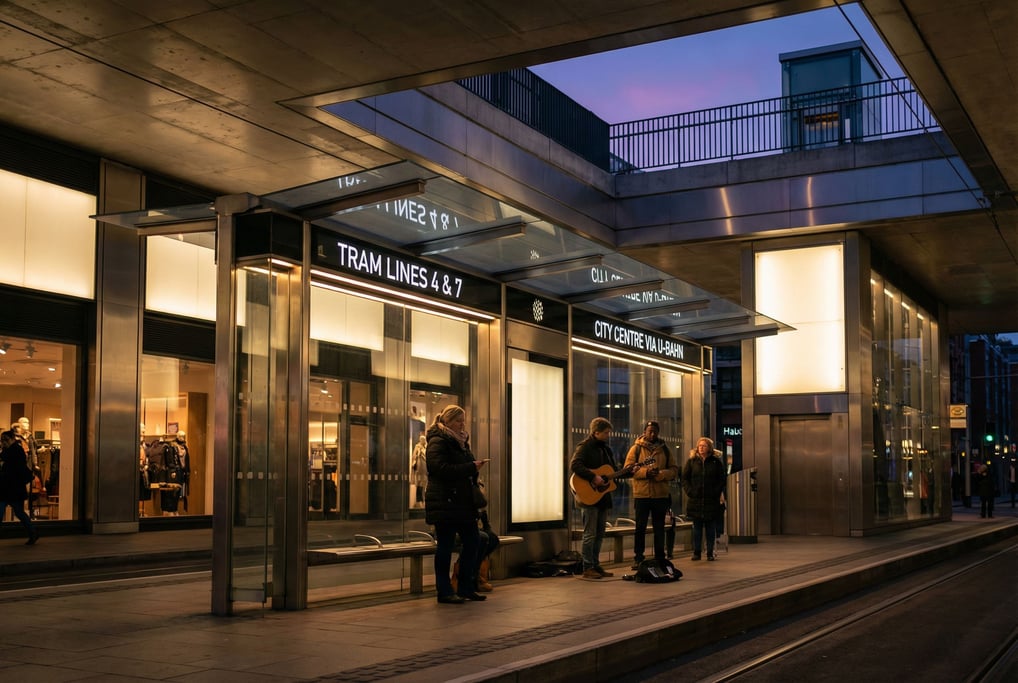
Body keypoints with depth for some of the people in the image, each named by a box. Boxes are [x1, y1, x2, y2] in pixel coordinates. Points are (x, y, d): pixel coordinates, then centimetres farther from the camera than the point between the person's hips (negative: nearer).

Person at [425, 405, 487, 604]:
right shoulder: (437, 442, -9)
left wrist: (474, 468, 2)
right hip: (445, 504, -9)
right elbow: (442, 469, -22)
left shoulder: (461, 442, 20)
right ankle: (444, 591, 4)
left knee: (472, 542, 8)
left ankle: (466, 588, 18)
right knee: (445, 546, -3)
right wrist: (471, 468, -21)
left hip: (462, 503, 9)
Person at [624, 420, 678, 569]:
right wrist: (645, 472, -19)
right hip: (641, 494, -3)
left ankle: (660, 558, 16)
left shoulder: (664, 449, 11)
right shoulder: (636, 448, 4)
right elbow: (628, 468, -5)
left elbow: (674, 469, 6)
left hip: (661, 494, 3)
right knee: (640, 527, -1)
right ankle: (637, 558, 5)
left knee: (659, 528, 8)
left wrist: (661, 474, -13)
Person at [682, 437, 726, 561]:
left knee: (711, 528, 3)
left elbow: (722, 479, 3)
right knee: (697, 528, 5)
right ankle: (697, 552, 10)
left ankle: (710, 553, 8)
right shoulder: (691, 461, 6)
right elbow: (684, 478, 5)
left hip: (711, 500, -1)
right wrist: (689, 491, -6)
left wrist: (716, 492, -8)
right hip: (695, 499, 1)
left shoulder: (716, 462, 4)